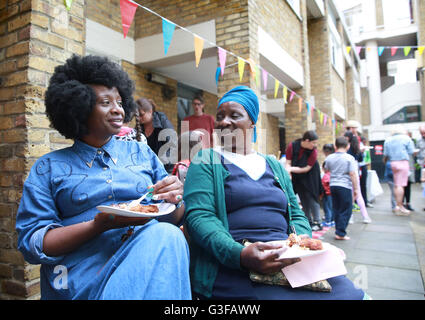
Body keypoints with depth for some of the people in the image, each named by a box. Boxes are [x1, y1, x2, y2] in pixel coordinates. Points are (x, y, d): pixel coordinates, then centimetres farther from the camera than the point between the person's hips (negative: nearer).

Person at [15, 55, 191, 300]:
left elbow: (175, 220, 17)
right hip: (83, 275, -3)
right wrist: (100, 225, -15)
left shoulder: (142, 152, 15)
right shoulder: (48, 168, 8)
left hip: (149, 254, 4)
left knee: (167, 235, -30)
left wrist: (175, 200, -8)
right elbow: (31, 243, 1)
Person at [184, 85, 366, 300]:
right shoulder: (206, 161, 5)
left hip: (289, 263, 5)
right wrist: (240, 255, -24)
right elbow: (198, 216, -8)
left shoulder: (275, 166, 19)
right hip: (234, 267, -5)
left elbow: (296, 215, 19)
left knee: (349, 293, -16)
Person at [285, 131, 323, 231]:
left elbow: (307, 168, -20)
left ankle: (317, 222, 7)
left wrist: (292, 169, -25)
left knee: (312, 199, -2)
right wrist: (288, 171, -30)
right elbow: (288, 163, -12)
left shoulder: (313, 151, -20)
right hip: (298, 178, 2)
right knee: (304, 200, 10)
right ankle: (309, 222, 22)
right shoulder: (292, 146, -16)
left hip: (310, 178, -2)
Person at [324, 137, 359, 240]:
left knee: (336, 209, 15)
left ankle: (338, 230, 22)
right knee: (346, 210, 4)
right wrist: (355, 189, -7)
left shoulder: (329, 158, 5)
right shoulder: (349, 158, -9)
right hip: (345, 186, -5)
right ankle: (340, 233, 3)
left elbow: (326, 170, 20)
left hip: (333, 185, 5)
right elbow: (352, 174, -12)